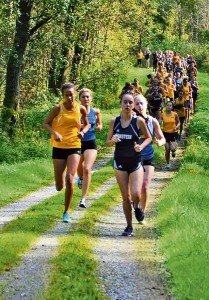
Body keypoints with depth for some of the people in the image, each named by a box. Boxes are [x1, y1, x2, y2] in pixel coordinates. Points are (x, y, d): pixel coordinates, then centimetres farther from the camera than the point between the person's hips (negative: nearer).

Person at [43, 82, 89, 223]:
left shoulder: (81, 109, -3)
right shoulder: (58, 108, -8)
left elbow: (86, 124, 13)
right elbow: (46, 123, 0)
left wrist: (83, 131, -9)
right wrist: (54, 132, -19)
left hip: (74, 147, 0)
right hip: (59, 147, 0)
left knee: (70, 179, -19)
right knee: (59, 187, 4)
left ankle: (67, 211, -2)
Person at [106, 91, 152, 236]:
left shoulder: (139, 121, -8)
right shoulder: (114, 121, -1)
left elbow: (149, 138, 4)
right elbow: (108, 142, 6)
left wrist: (141, 146, -15)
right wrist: (113, 140, -17)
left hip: (135, 162, -2)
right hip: (120, 162, 2)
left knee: (136, 194, -15)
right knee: (126, 197, 4)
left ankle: (137, 206, 22)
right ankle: (129, 226, 17)